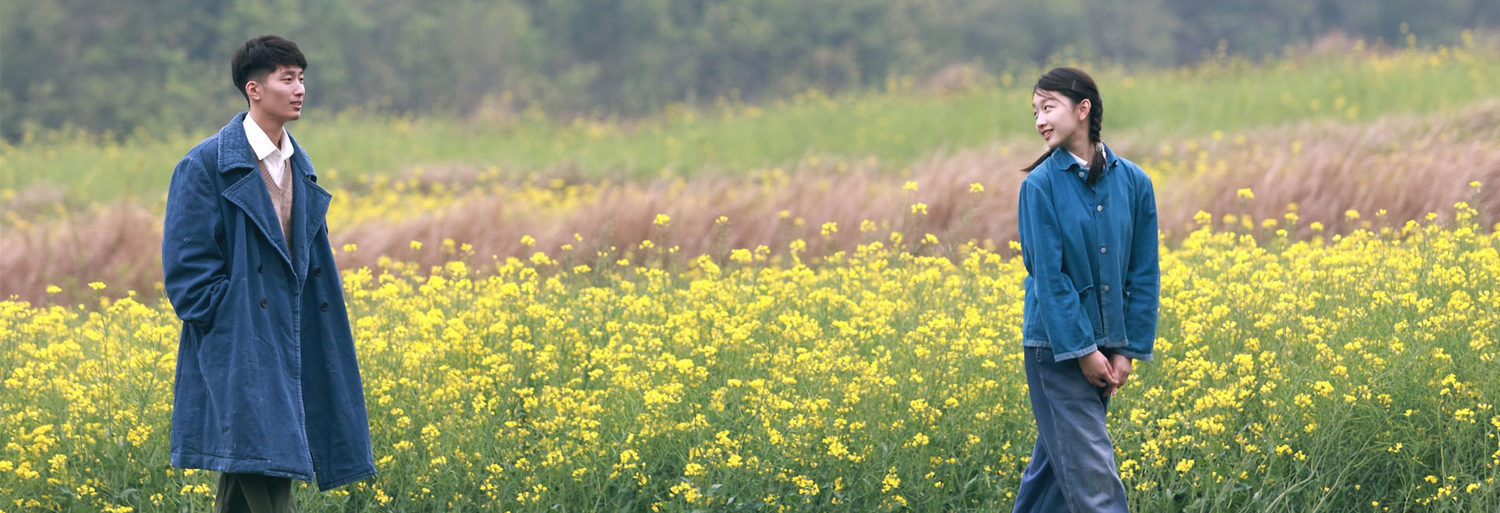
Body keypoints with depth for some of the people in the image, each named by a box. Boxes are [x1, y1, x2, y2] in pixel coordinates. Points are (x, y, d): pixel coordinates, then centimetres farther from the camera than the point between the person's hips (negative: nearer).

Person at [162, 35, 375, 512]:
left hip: (284, 346, 7)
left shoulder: (297, 166, 14)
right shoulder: (205, 166, -8)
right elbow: (186, 265, -9)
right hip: (237, 346, -7)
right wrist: (226, 323, -13)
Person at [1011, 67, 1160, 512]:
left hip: (1107, 347, 4)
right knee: (1092, 475, -9)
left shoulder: (1134, 183, 3)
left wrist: (1129, 350, -1)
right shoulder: (1041, 186, -7)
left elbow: (1144, 273, 5)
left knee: (1053, 464, 12)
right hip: (1057, 345, -4)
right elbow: (1047, 275, -10)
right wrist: (1082, 350, -15)